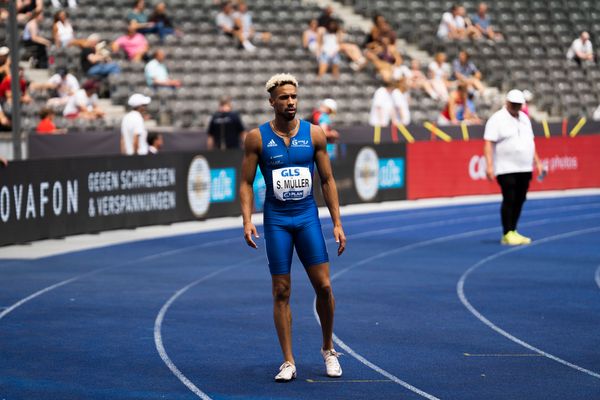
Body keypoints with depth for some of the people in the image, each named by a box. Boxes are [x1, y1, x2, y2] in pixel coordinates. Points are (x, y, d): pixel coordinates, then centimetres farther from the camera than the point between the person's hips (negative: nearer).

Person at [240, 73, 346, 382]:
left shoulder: (314, 134, 1)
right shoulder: (257, 137, -3)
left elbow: (327, 180, 6)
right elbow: (246, 183, 1)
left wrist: (337, 224, 2)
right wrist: (247, 221, -11)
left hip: (308, 216, 1)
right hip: (276, 219, -1)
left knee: (323, 286, -3)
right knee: (281, 292, 0)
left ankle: (328, 349, 18)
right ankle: (288, 362, 6)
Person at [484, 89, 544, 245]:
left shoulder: (524, 118, 16)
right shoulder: (497, 119, -6)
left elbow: (530, 142, 24)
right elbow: (488, 143, -12)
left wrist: (537, 162, 20)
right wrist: (489, 165, -21)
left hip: (524, 169, 7)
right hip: (506, 169, -7)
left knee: (519, 200, 7)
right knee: (509, 200, -9)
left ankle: (513, 231, 14)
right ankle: (507, 234, -4)